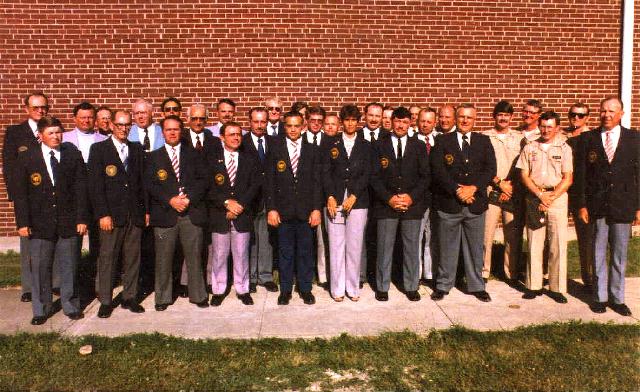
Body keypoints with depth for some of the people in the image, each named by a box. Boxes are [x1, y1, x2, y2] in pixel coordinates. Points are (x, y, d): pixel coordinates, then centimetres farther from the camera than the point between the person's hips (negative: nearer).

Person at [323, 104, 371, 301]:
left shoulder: (365, 146, 10)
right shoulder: (332, 145, 10)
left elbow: (366, 174, 2)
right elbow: (326, 172, 5)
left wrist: (354, 196, -9)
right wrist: (330, 196, -8)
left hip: (357, 201, 0)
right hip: (335, 200, 0)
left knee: (355, 246, 2)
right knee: (336, 246, 2)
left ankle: (353, 287, 13)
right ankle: (337, 288, 11)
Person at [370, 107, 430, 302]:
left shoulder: (419, 146, 8)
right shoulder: (379, 146, 5)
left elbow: (425, 176, 5)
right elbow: (374, 176, 0)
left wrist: (412, 197, -9)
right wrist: (388, 198, -10)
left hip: (413, 204, 1)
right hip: (386, 204, -1)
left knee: (411, 247, 6)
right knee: (384, 247, 3)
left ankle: (411, 287, 20)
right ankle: (382, 287, 16)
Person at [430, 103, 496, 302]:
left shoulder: (484, 141, 10)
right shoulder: (443, 141, 3)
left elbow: (490, 169, 1)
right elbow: (438, 170, -7)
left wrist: (473, 187, -14)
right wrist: (457, 190, -15)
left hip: (475, 203, 2)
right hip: (448, 203, -2)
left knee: (475, 247, 10)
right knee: (447, 248, 7)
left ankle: (476, 286, 23)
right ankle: (443, 285, 19)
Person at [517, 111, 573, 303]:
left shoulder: (564, 148, 4)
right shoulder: (529, 148, 9)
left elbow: (568, 179, -2)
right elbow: (524, 176, 3)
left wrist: (551, 198, -12)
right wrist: (540, 195, -10)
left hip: (558, 198, -1)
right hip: (534, 198, 1)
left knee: (558, 244, 0)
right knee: (534, 244, 4)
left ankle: (557, 288, 9)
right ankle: (534, 285, 13)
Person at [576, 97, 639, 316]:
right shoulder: (588, 139, 2)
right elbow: (581, 174, 2)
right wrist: (582, 205, -2)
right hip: (596, 206, 0)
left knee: (619, 255, 9)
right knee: (598, 254, 8)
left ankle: (617, 298, 22)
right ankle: (600, 297, 20)